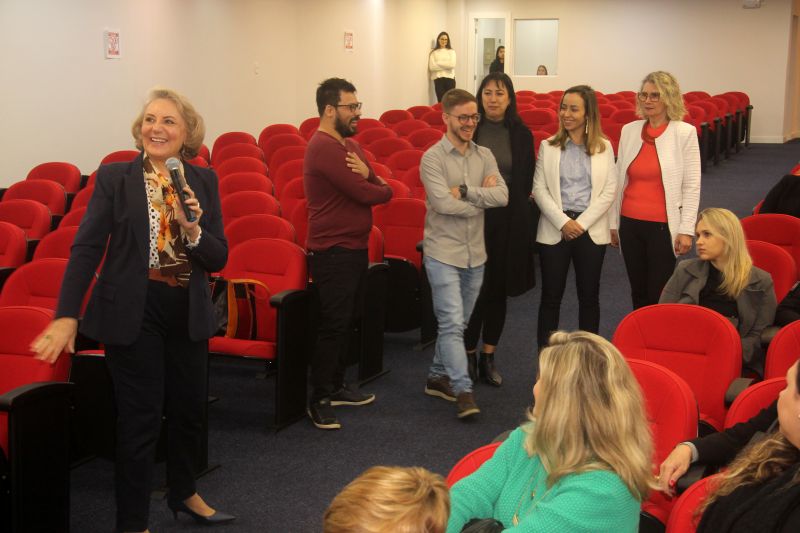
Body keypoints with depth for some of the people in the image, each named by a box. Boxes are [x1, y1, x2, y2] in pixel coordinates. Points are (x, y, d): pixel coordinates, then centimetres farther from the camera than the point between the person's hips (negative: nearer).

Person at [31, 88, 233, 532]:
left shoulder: (204, 182, 2)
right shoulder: (115, 178, -6)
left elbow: (219, 259, 1)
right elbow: (87, 248, -9)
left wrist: (193, 230, -19)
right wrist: (67, 316, -16)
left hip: (188, 312, 4)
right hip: (132, 313, -4)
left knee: (190, 408, 18)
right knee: (141, 417, 1)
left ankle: (185, 493, 42)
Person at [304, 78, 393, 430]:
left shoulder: (349, 145, 14)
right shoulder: (324, 147, -18)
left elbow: (380, 189, 8)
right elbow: (366, 195, -22)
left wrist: (367, 175, -14)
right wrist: (381, 187, 0)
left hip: (354, 247, 10)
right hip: (332, 252, -10)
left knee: (345, 322, 17)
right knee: (332, 325, -6)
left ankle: (336, 387, 28)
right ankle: (319, 401, 3)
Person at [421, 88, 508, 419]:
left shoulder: (484, 156, 7)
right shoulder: (433, 158, -9)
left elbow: (502, 196, -7)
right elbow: (443, 203, -22)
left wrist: (465, 191, -17)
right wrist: (482, 196, -10)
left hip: (475, 254, 6)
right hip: (443, 253, -6)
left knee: (457, 323, 15)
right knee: (452, 322, -10)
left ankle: (438, 376, 29)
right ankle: (463, 391, -10)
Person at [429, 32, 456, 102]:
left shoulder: (451, 51, 11)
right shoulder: (434, 52, 8)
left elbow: (452, 64, -6)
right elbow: (431, 67, -5)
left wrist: (438, 63, -4)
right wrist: (445, 65, -5)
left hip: (450, 78, 1)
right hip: (438, 78, -1)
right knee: (441, 101, -6)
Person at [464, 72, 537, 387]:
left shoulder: (521, 134, 3)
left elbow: (527, 181, 6)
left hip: (508, 220, 2)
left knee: (497, 289, 10)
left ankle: (488, 357, 23)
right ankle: (469, 354, 16)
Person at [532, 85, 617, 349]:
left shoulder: (604, 147, 3)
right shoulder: (548, 146, 3)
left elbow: (609, 191, -2)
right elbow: (539, 189, -2)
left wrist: (581, 223, -10)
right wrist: (563, 222, -12)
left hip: (591, 230, 0)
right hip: (554, 229, 0)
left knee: (589, 296, 8)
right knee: (551, 296, 3)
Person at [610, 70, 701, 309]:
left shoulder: (684, 132, -5)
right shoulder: (629, 130, 6)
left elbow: (692, 186, -5)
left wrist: (686, 229, -10)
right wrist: (613, 222, 12)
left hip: (663, 226, -4)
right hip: (630, 224, 4)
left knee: (658, 296, 0)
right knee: (638, 292, 13)